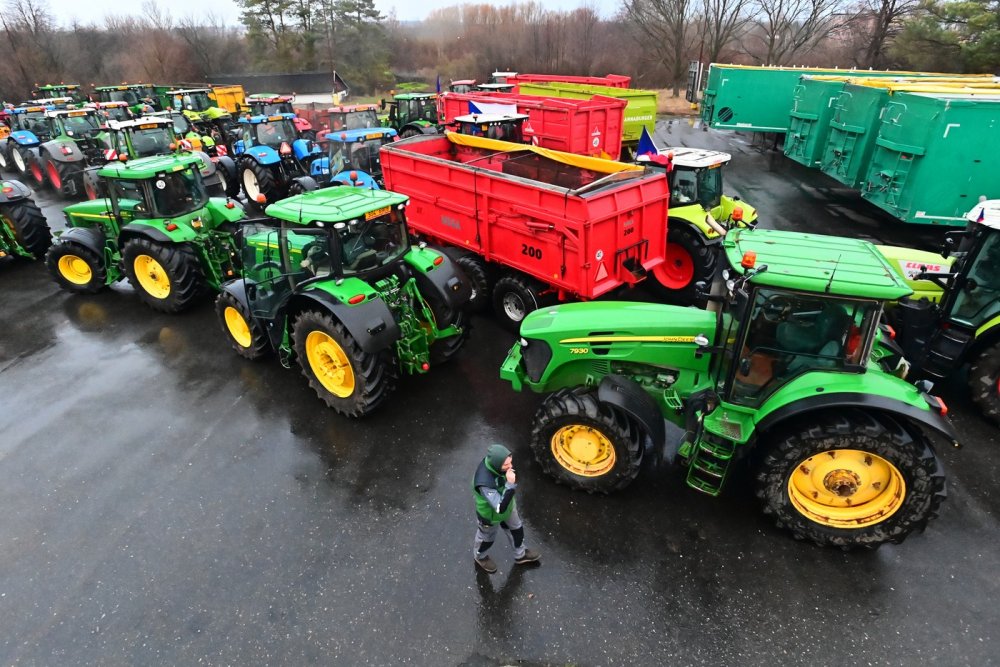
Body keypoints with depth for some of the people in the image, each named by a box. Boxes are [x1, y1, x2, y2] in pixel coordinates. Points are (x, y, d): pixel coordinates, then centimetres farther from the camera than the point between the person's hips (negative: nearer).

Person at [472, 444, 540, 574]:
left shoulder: (495, 461, -26)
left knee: (516, 528, 28)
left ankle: (520, 555, 56)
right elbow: (500, 507, -41)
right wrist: (510, 485, -48)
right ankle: (480, 556, 58)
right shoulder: (485, 483, -47)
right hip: (490, 514, -6)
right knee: (487, 538, 25)